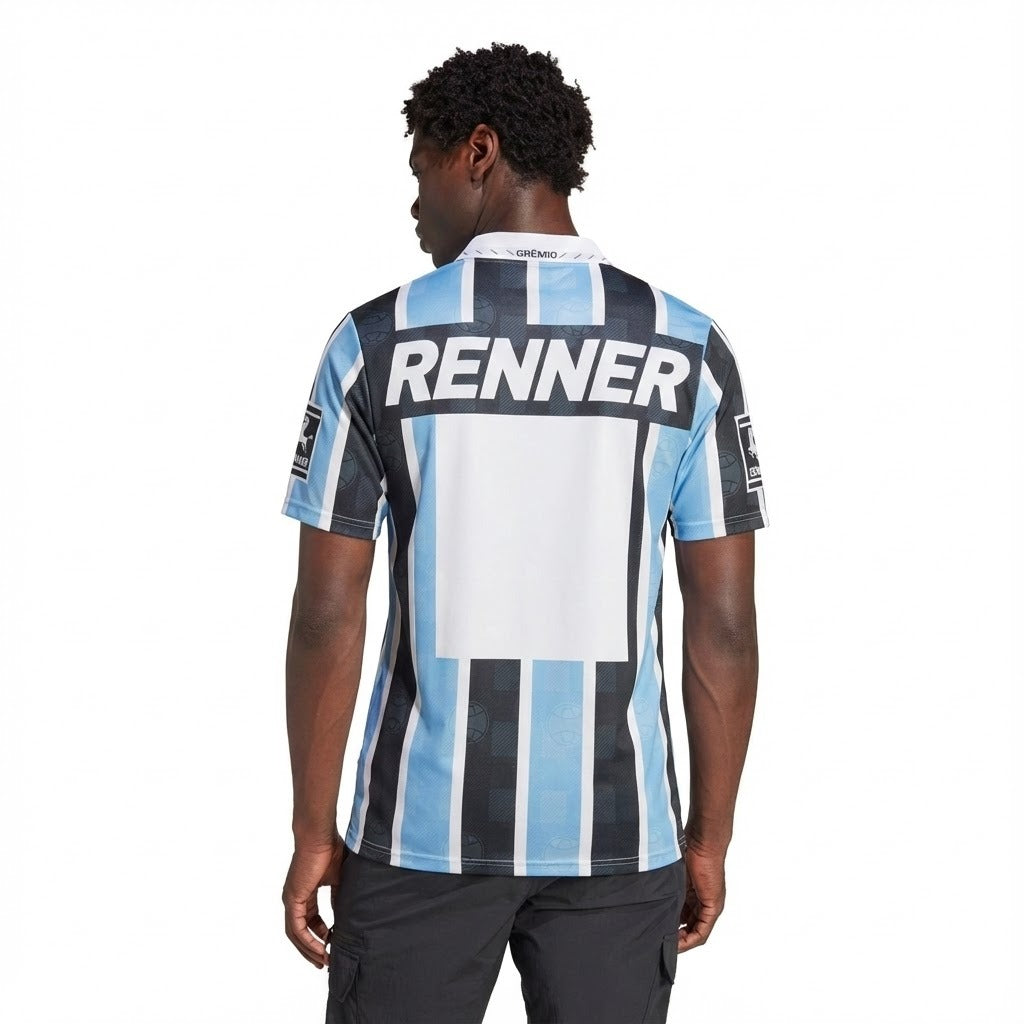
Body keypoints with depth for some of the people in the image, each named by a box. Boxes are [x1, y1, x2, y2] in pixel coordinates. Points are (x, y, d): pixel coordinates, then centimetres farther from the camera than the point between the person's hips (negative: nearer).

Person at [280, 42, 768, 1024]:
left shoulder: (375, 343, -5)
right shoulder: (689, 351, -1)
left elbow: (327, 615, -5)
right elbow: (724, 625, -2)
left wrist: (313, 833, 4)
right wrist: (710, 837, 8)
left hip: (425, 831, -1)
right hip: (616, 833, 1)